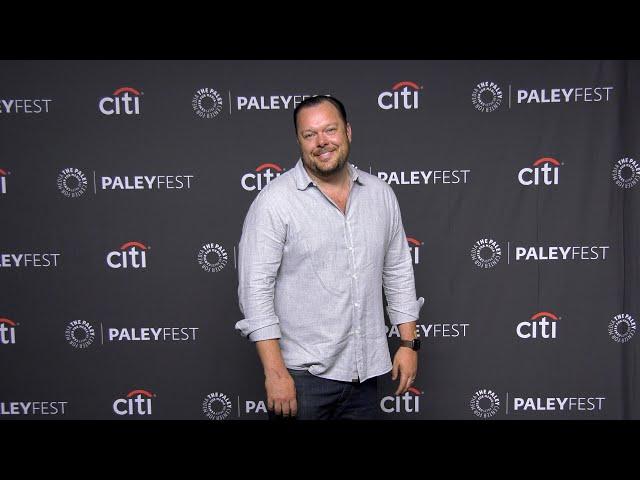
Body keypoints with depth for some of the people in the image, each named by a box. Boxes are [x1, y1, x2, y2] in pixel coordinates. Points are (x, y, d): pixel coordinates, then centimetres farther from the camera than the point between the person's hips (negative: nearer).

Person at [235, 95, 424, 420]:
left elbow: (398, 272, 11)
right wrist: (275, 373, -17)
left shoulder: (380, 194, 5)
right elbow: (255, 290, -13)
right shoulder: (274, 201, -11)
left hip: (365, 373, 5)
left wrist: (409, 343, 7)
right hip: (302, 375, -4)